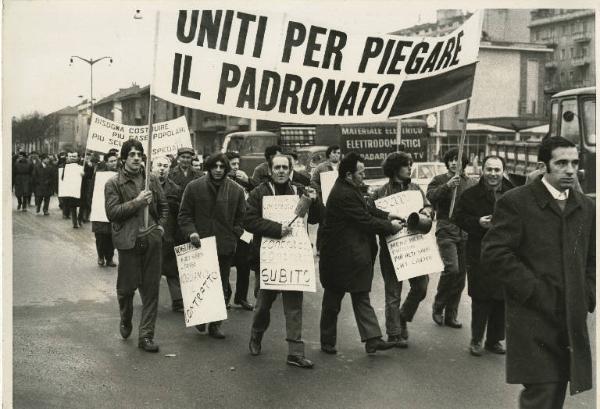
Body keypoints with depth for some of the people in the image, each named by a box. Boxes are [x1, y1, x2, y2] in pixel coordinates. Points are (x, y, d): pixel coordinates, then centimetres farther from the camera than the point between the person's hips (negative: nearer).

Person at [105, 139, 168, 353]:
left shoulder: (151, 179, 10)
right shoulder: (114, 183, -3)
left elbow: (163, 206, 20)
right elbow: (111, 212, -12)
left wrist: (160, 226, 6)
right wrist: (137, 201, -17)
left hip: (152, 240, 3)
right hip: (128, 241, -3)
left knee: (151, 289, 3)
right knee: (126, 287, 6)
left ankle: (146, 335, 11)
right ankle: (126, 321, 38)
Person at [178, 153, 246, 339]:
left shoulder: (236, 190, 3)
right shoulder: (194, 187, 0)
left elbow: (241, 218, 11)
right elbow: (184, 215, 4)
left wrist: (234, 236, -1)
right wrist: (191, 232, -11)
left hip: (225, 247, 2)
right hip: (200, 245, -2)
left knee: (222, 287, 7)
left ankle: (215, 324, 17)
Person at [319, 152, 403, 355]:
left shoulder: (349, 189, 7)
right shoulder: (344, 195, -24)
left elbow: (366, 209, 17)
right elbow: (366, 221, -22)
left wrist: (386, 215, 3)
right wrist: (391, 227, -10)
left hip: (354, 256, 10)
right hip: (341, 257, -10)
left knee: (361, 298, 8)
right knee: (332, 301, 7)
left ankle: (372, 339, 10)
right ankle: (327, 342, 21)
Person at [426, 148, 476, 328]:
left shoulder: (471, 183, 12)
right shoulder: (439, 180, 4)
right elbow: (430, 197, -14)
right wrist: (447, 186, -25)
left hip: (466, 233, 4)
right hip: (446, 231, -4)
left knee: (460, 275, 6)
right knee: (451, 268, -18)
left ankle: (451, 315, 18)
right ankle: (438, 307, 4)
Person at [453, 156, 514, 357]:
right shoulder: (471, 194, 1)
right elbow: (459, 217, 2)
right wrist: (478, 222, -14)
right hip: (480, 255, -2)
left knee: (502, 300, 8)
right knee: (481, 299, -2)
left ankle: (494, 340, 22)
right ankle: (476, 340, 12)